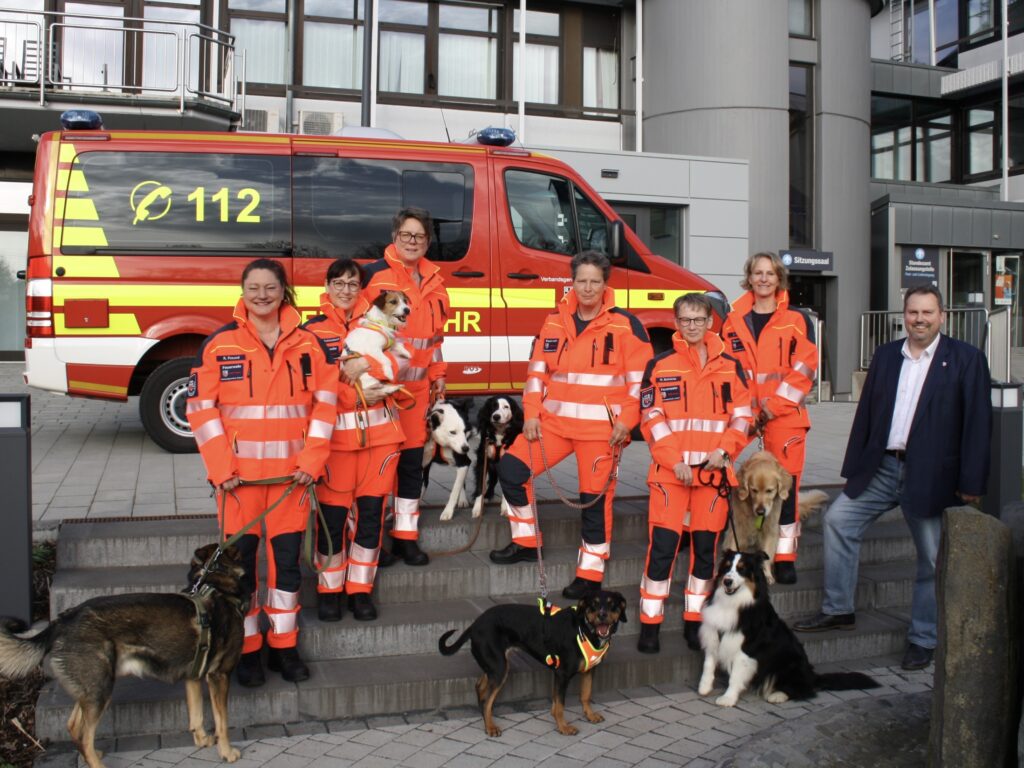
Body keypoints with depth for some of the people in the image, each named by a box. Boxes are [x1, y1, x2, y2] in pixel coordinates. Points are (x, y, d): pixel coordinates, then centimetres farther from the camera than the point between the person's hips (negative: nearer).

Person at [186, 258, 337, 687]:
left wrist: (311, 459, -3)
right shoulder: (220, 344, 0)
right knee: (240, 560, 4)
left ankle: (283, 647, 22)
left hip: (291, 473, 2)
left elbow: (325, 403, 6)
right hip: (239, 474, -1)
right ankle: (246, 651, 19)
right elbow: (201, 407, -2)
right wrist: (221, 467, -9)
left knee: (287, 559, 8)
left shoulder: (307, 344, 5)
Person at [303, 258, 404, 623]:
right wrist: (356, 394, -16)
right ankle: (329, 589, 17)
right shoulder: (313, 330, 3)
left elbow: (400, 359, -3)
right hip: (336, 432, -2)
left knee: (371, 511, 5)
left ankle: (360, 589, 17)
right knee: (334, 513, 1)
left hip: (380, 430, 3)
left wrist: (366, 364, -19)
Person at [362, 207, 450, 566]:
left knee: (412, 460, 10)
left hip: (417, 385, 6)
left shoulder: (433, 280, 14)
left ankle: (405, 535, 21)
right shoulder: (374, 274, -6)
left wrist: (438, 374, 19)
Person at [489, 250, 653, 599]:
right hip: (554, 420, 5)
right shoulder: (555, 321, 8)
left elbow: (641, 378, -5)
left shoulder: (625, 324, -5)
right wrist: (531, 413, 1)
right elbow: (537, 370, 11)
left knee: (595, 498, 1)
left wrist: (626, 421, -11)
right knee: (511, 467, 0)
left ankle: (590, 573, 16)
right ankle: (526, 541, 19)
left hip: (601, 427, -5)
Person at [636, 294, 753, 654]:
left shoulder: (730, 366, 9)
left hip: (714, 472, 2)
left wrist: (724, 451, -8)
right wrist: (676, 462, -11)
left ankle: (694, 621, 20)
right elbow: (652, 420, -2)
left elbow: (743, 416, 8)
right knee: (662, 546, -6)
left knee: (706, 547, 7)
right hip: (669, 472, -2)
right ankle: (650, 624, 4)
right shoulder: (659, 366, 2)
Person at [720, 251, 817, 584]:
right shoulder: (733, 321, 10)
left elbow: (804, 369, -2)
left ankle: (785, 557, 7)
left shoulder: (797, 321, 4)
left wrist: (773, 407, -9)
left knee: (786, 482, -2)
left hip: (785, 416, -1)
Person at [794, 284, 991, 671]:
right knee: (838, 519, -2)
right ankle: (837, 610, 11)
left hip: (930, 475, -4)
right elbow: (866, 413, 11)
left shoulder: (966, 359, -4)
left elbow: (977, 423, -7)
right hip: (881, 468, 4)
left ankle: (923, 639, 20)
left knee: (932, 559, 5)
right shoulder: (885, 355, 10)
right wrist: (853, 468, 8)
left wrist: (971, 482, -11)